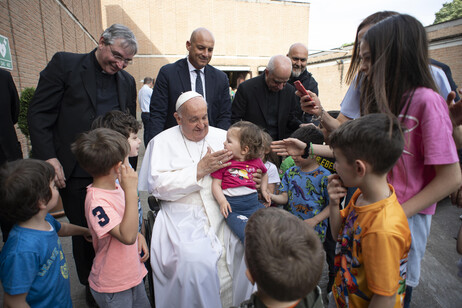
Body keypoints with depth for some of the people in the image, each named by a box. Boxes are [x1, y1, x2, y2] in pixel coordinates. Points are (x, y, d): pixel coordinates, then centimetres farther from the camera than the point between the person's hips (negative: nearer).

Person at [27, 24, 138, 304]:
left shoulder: (127, 81, 8)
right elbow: (39, 113, -5)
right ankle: (91, 286, 35)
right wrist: (49, 158, -12)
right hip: (75, 174, -2)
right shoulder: (64, 64, -3)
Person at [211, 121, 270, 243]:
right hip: (232, 206, -3)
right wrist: (222, 201, -15)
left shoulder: (256, 161, 8)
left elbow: (264, 173, 30)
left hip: (253, 203, 4)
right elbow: (216, 184, 0)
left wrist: (264, 190, 20)